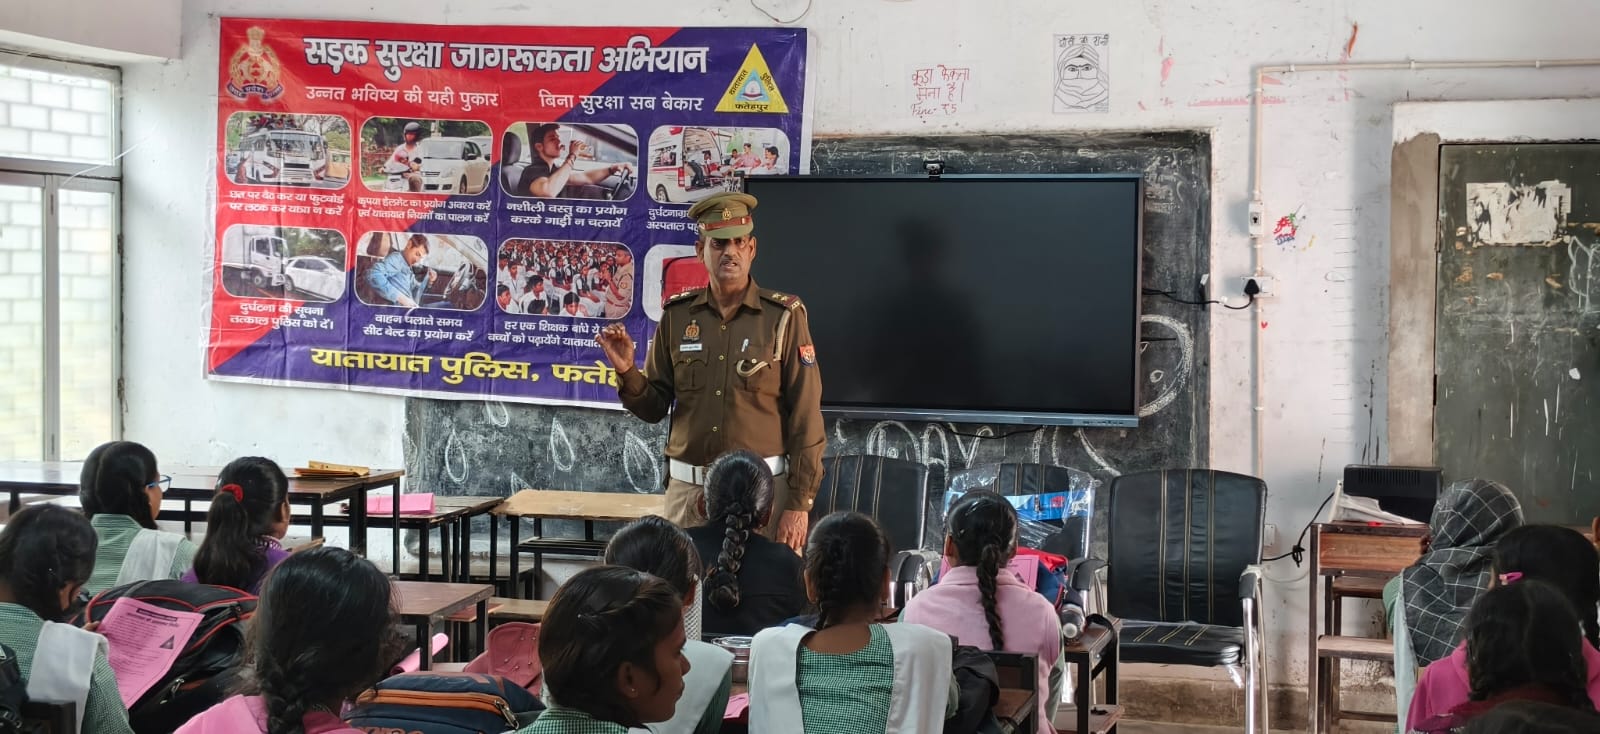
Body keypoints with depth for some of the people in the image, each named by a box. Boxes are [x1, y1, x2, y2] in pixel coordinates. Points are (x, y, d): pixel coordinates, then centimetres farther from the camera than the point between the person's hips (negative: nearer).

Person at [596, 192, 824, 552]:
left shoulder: (784, 316, -3)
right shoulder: (677, 316, 6)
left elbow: (805, 416, -5)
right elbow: (654, 407, 11)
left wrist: (799, 504, -9)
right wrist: (628, 372, -10)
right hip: (687, 490, 3)